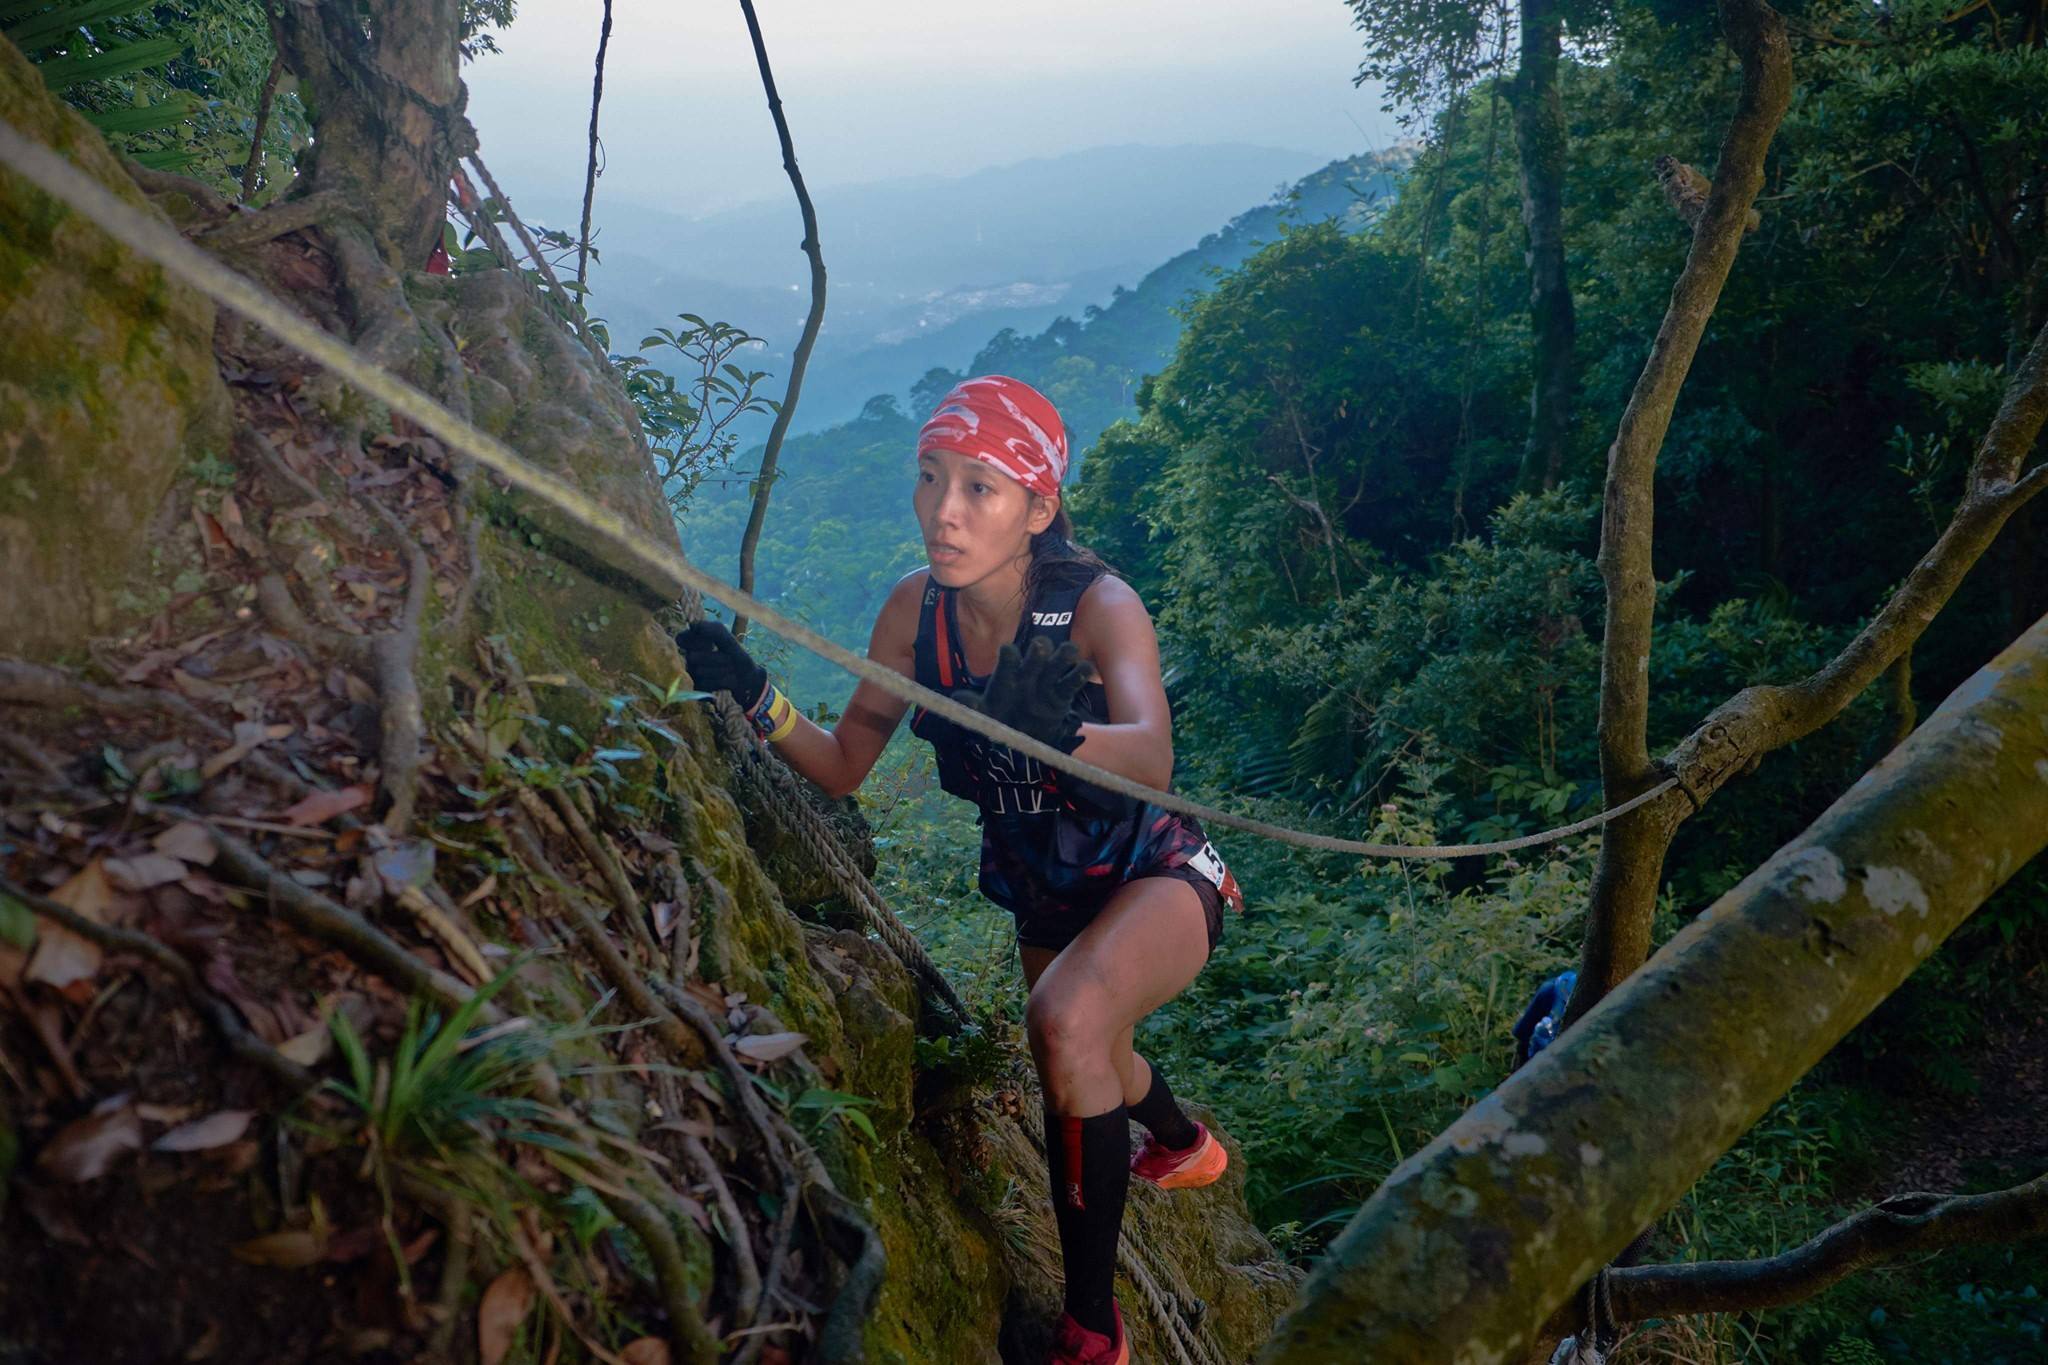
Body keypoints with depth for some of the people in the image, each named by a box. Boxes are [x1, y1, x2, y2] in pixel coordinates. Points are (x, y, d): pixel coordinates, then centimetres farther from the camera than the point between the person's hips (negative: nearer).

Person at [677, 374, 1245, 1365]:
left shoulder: (1097, 605, -27)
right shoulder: (917, 609, -14)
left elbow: (1152, 761, -43)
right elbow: (843, 767, -10)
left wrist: (1057, 733, -62)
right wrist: (754, 696, -27)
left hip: (1156, 876, -6)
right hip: (1040, 890, 6)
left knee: (1067, 1017, -35)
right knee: (1083, 1073, 28)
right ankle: (1185, 1145, 65)